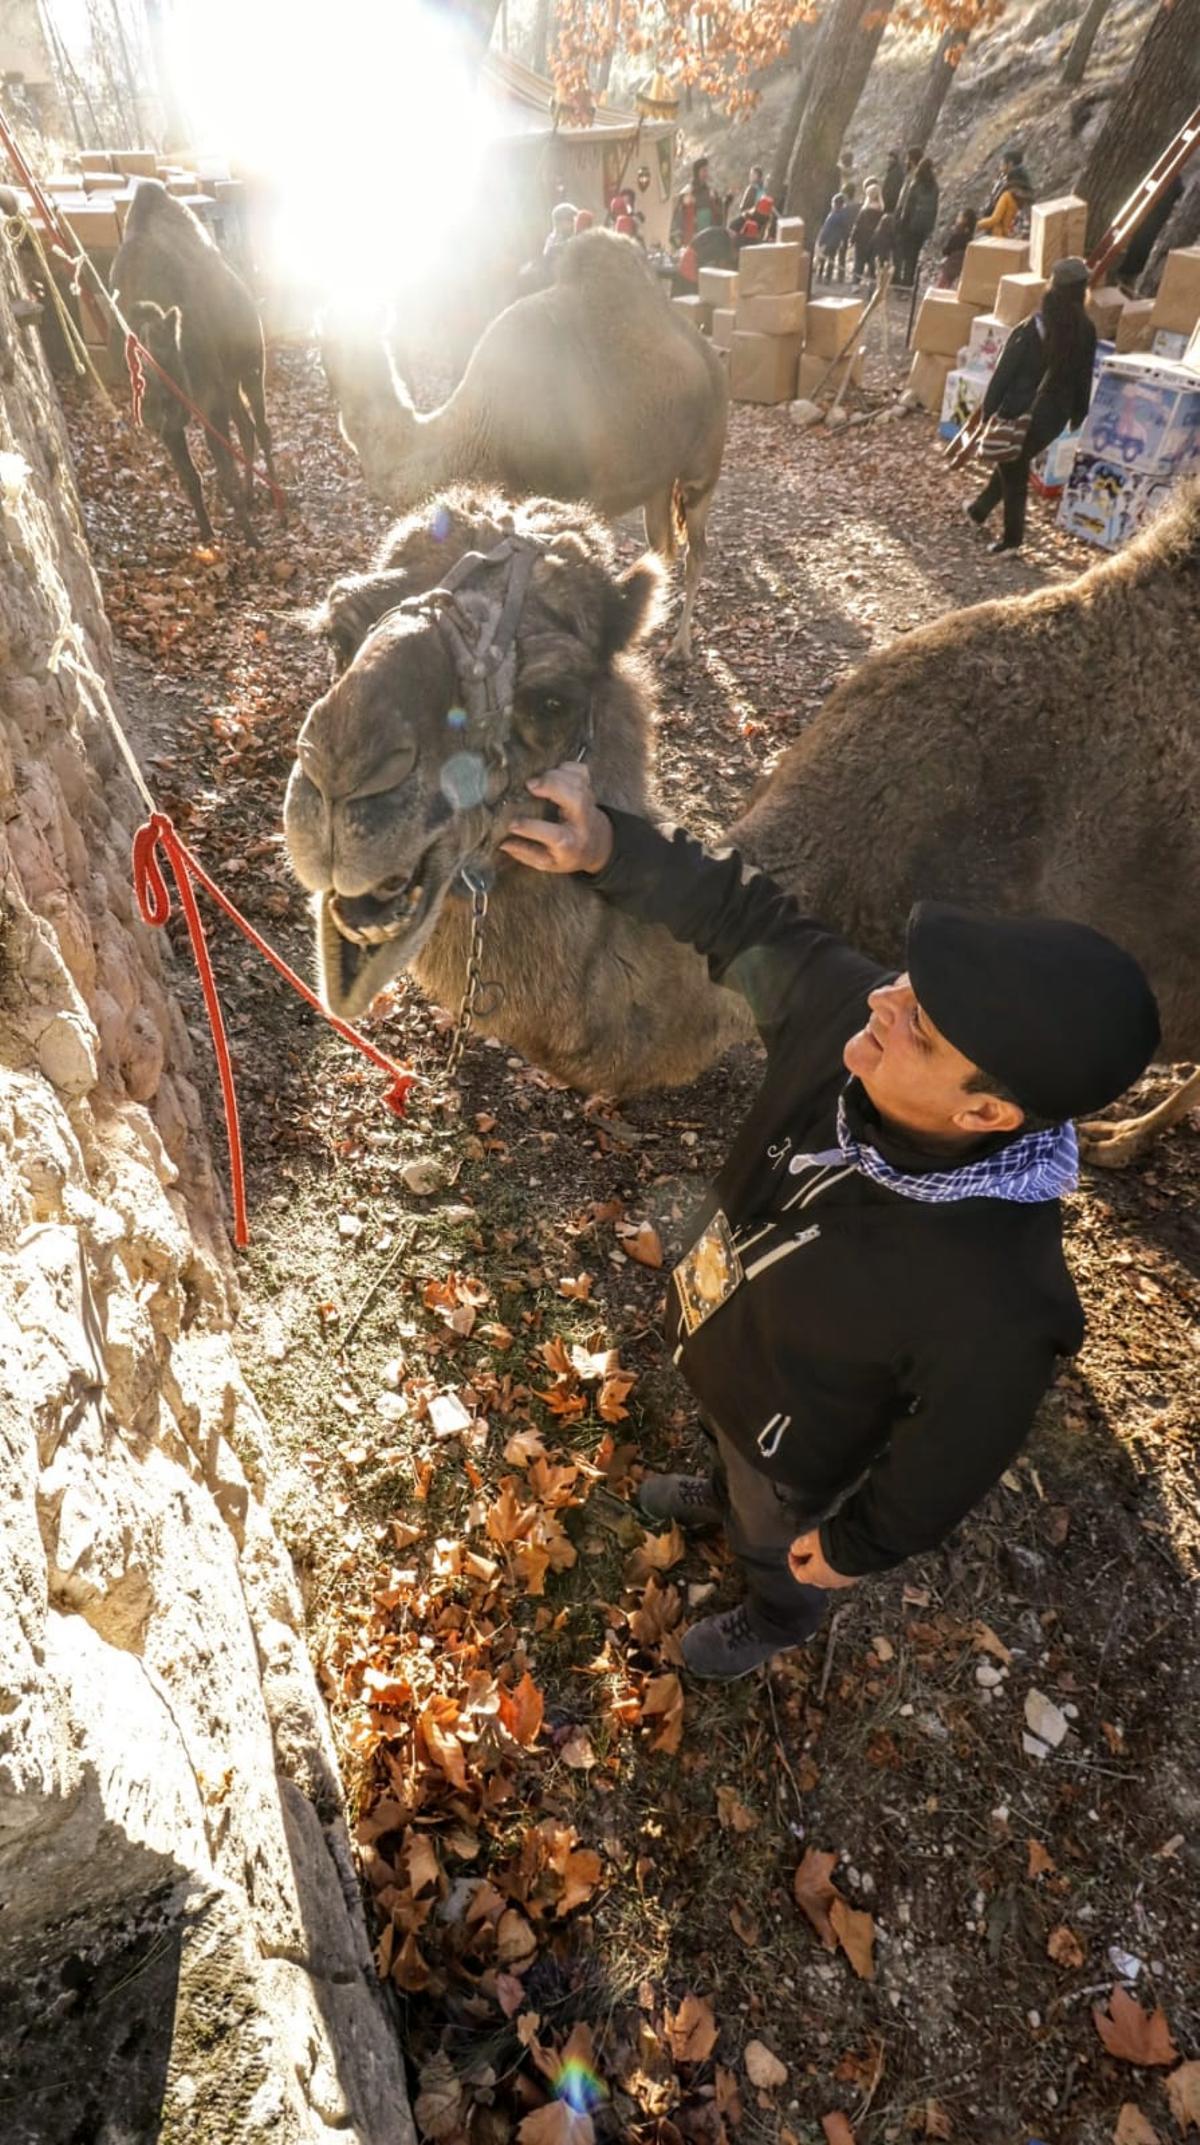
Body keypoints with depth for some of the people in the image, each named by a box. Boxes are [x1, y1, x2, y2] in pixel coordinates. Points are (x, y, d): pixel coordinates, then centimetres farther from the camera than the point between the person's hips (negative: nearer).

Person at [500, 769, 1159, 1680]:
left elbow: (955, 1453, -25)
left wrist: (861, 1547, -7)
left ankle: (778, 1619, 69)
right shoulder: (846, 1007, -34)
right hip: (720, 1351, 5)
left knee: (775, 1542, 33)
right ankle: (724, 1493, 76)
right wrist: (609, 846, -29)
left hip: (794, 1439, -4)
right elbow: (744, 916, -16)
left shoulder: (994, 1305, -45)